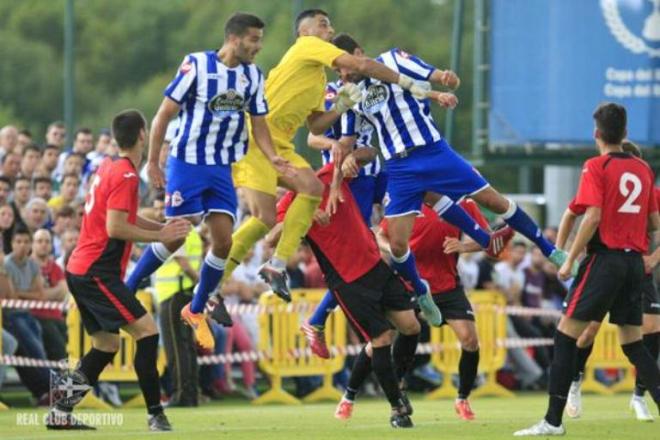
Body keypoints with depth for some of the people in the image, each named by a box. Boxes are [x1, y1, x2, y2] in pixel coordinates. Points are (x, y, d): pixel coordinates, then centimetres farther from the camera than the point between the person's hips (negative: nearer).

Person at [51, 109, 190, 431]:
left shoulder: (108, 168, 14)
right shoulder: (125, 175, -15)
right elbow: (115, 228, -22)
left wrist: (163, 227, 13)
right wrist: (160, 236, -14)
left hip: (80, 269, 10)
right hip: (97, 272, -10)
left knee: (106, 344, 16)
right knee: (146, 331, -12)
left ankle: (60, 413, 15)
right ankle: (155, 414, -17)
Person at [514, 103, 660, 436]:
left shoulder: (596, 167, -7)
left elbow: (592, 218, -16)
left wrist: (570, 260, -10)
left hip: (605, 258, -6)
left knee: (566, 335, -1)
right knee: (633, 343, 14)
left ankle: (553, 421, -5)